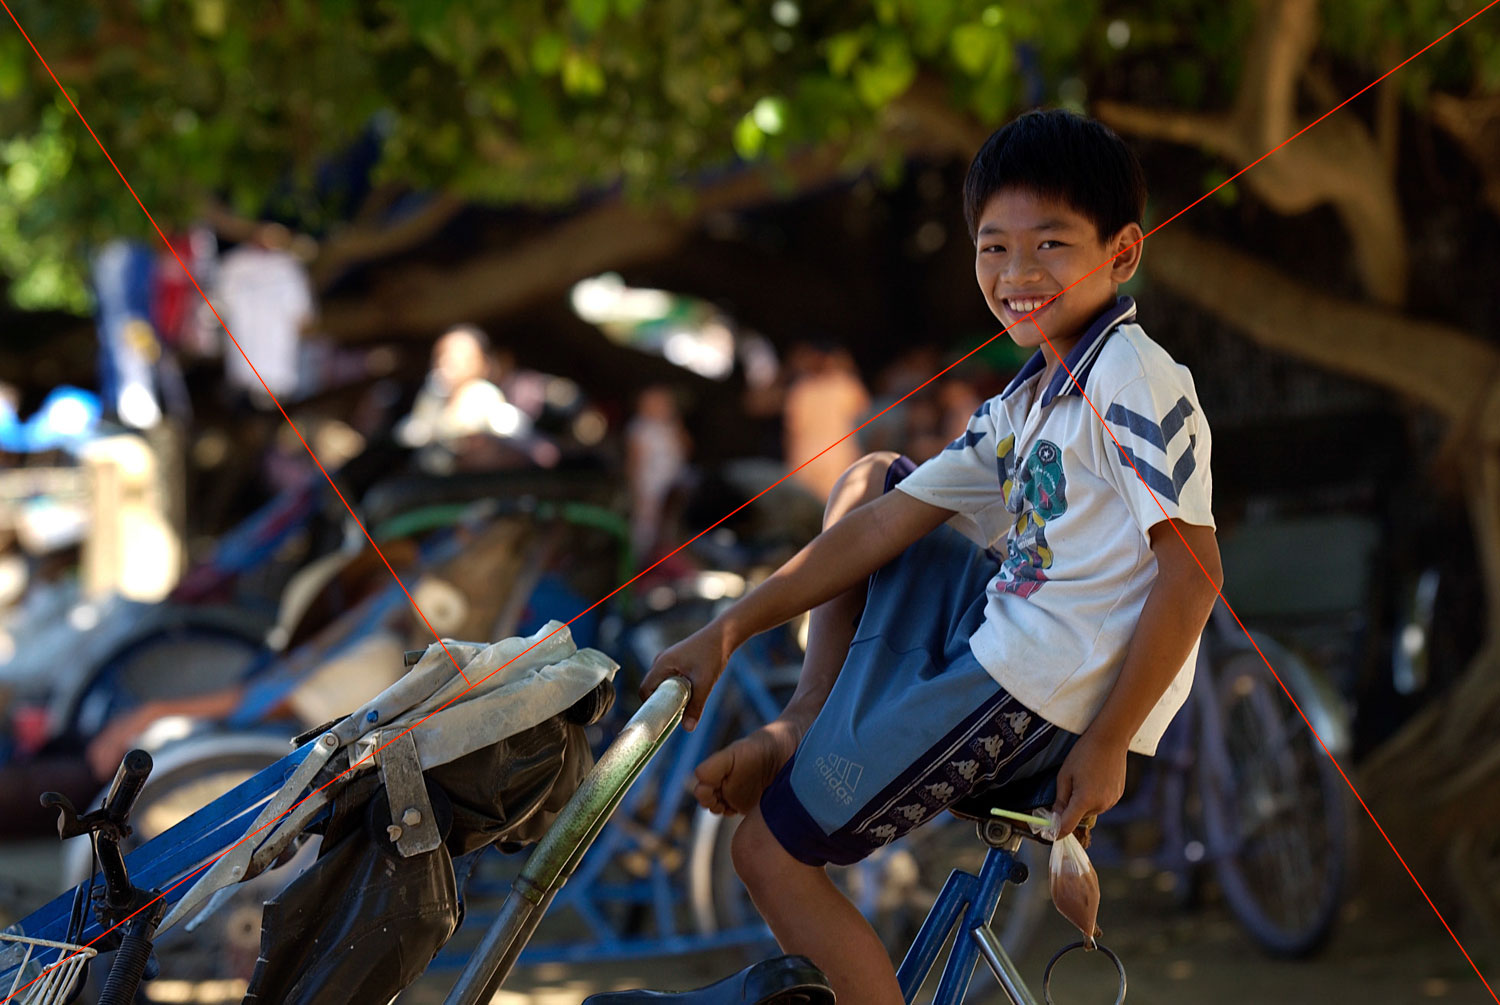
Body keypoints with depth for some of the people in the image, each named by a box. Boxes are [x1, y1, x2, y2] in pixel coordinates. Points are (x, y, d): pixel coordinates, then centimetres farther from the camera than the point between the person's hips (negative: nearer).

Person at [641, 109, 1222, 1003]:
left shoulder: (1136, 380, -14)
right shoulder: (1024, 408, 13)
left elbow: (1193, 572, -19)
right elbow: (887, 527, 12)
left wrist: (1107, 743, -20)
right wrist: (729, 630, 8)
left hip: (1038, 694, -10)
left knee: (770, 851, -7)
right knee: (870, 482, 26)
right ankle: (805, 731, 13)